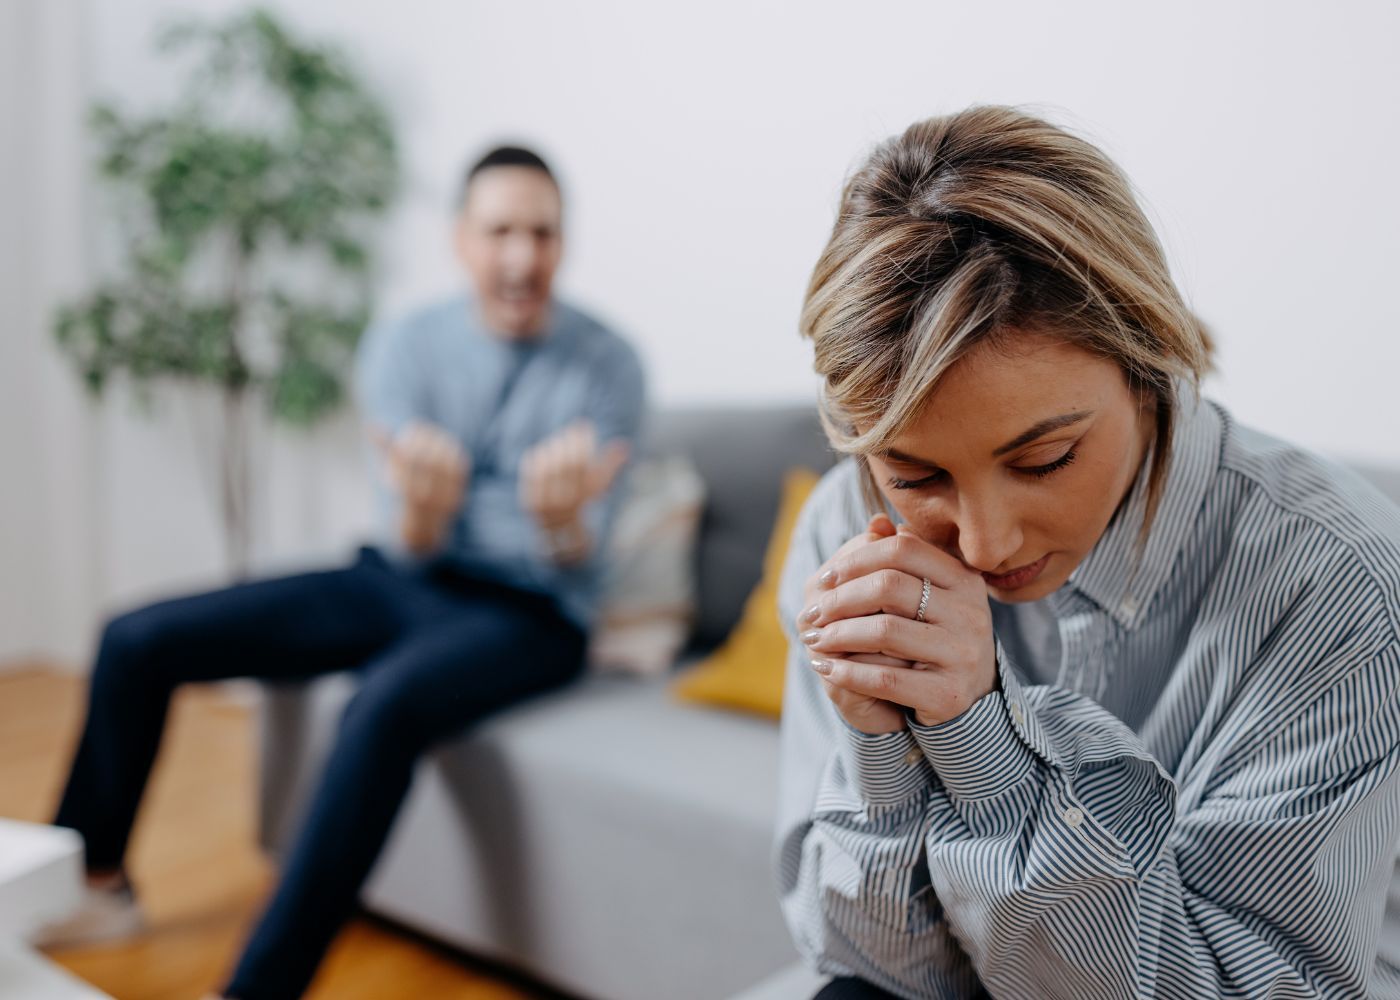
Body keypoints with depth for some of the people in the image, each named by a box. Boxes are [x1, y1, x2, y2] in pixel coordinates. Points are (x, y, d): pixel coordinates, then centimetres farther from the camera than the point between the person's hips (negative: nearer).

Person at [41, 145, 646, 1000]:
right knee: (139, 642, 0)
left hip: (527, 612, -4)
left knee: (390, 700, -38)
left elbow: (574, 563, -15)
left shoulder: (605, 366, -10)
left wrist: (561, 521, -40)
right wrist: (422, 510, -34)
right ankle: (95, 884, 20)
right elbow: (412, 545, -9)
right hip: (404, 582, 5)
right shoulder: (404, 348, -2)